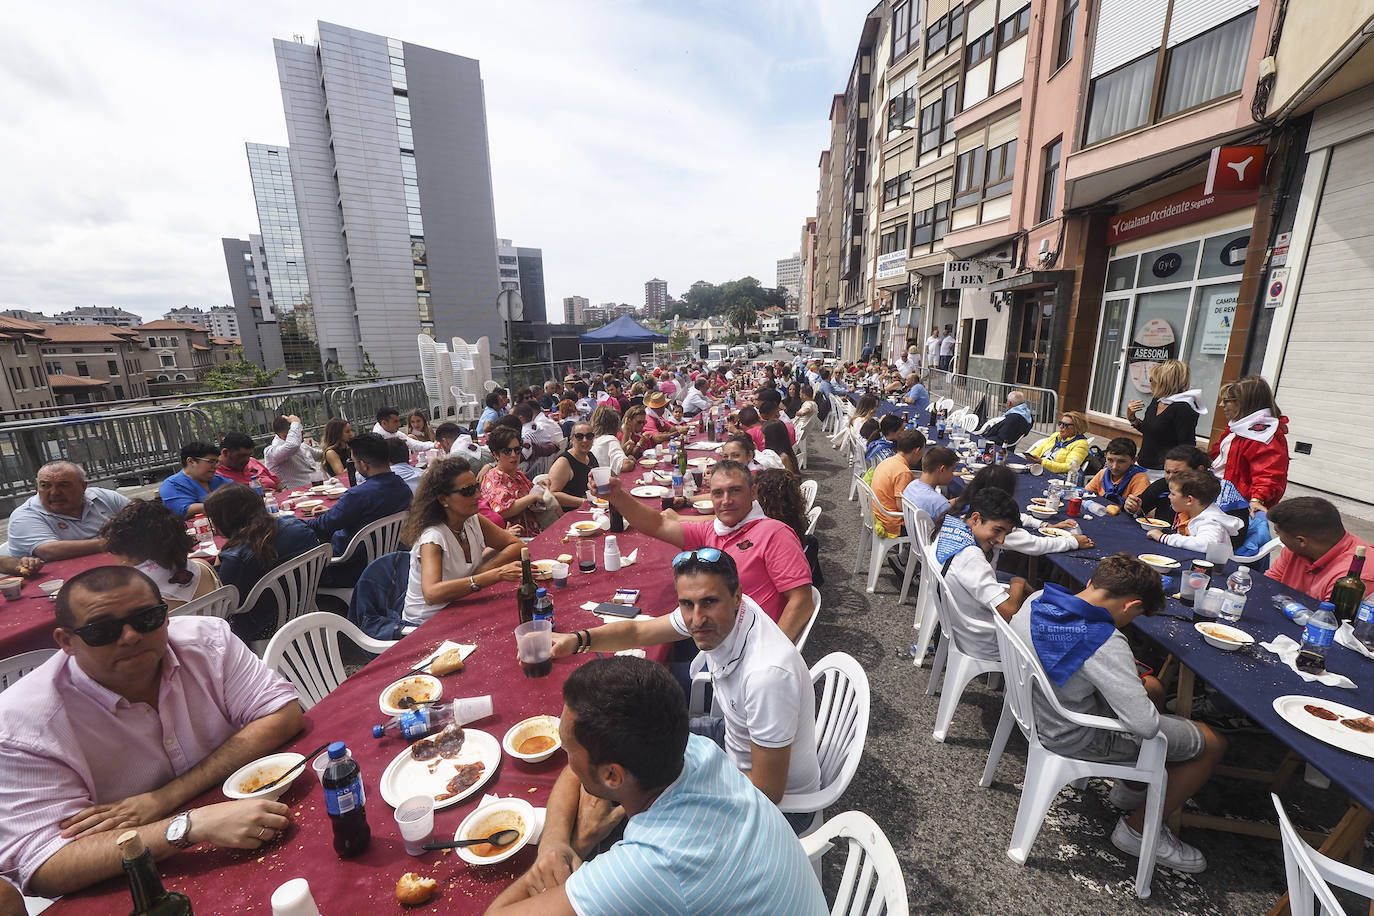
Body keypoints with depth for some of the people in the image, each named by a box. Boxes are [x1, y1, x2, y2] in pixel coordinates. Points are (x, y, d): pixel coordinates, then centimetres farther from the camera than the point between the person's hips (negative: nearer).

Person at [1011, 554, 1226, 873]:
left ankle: (1131, 789, 42)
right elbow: (1145, 725, -30)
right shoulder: (1105, 644, -34)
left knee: (1153, 688, 27)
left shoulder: (1037, 600, -12)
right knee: (1213, 744, 5)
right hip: (1078, 739, -8)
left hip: (1042, 711, 8)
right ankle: (1138, 831, 19)